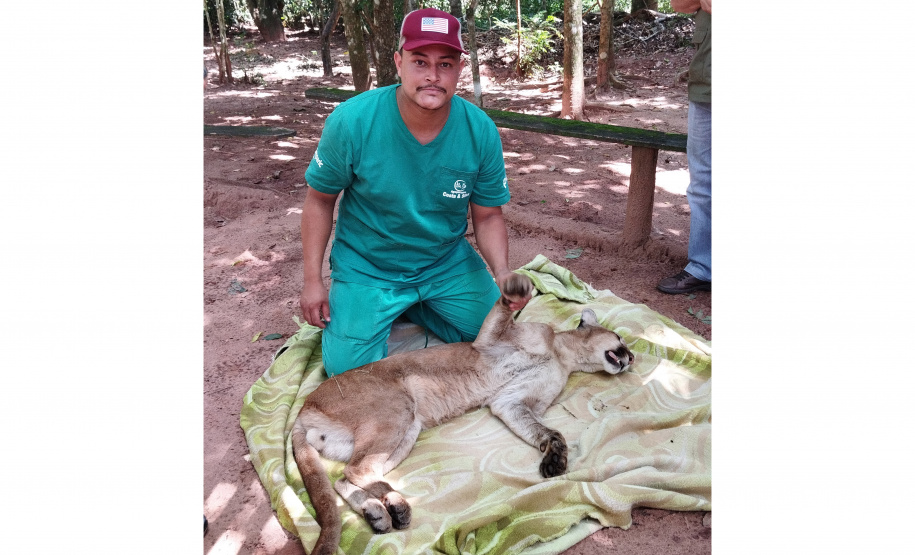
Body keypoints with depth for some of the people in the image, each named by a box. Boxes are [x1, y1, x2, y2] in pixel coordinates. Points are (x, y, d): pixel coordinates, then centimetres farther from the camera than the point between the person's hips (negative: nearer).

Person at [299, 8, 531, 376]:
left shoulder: (481, 131, -15)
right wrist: (312, 280, -9)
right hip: (366, 269, -2)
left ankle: (414, 311, 21)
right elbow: (319, 198, -8)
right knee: (348, 370, -12)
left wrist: (501, 271, -24)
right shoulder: (351, 121, -21)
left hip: (449, 263, 3)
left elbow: (488, 215, -5)